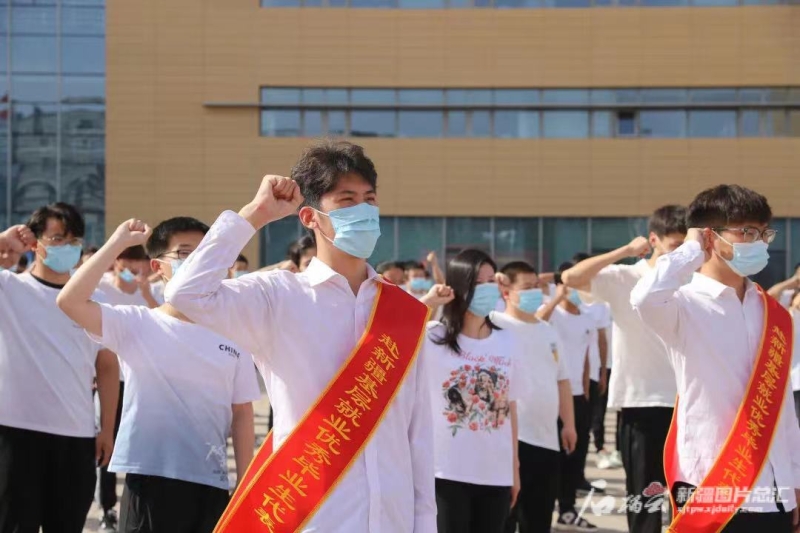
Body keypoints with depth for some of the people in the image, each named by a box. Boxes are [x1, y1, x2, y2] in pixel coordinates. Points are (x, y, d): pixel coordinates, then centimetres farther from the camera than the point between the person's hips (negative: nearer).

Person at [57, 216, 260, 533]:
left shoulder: (230, 335, 5)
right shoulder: (136, 324, -3)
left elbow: (242, 414, 9)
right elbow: (69, 302, -18)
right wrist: (118, 243, -14)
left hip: (211, 484, 3)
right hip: (149, 480, -3)